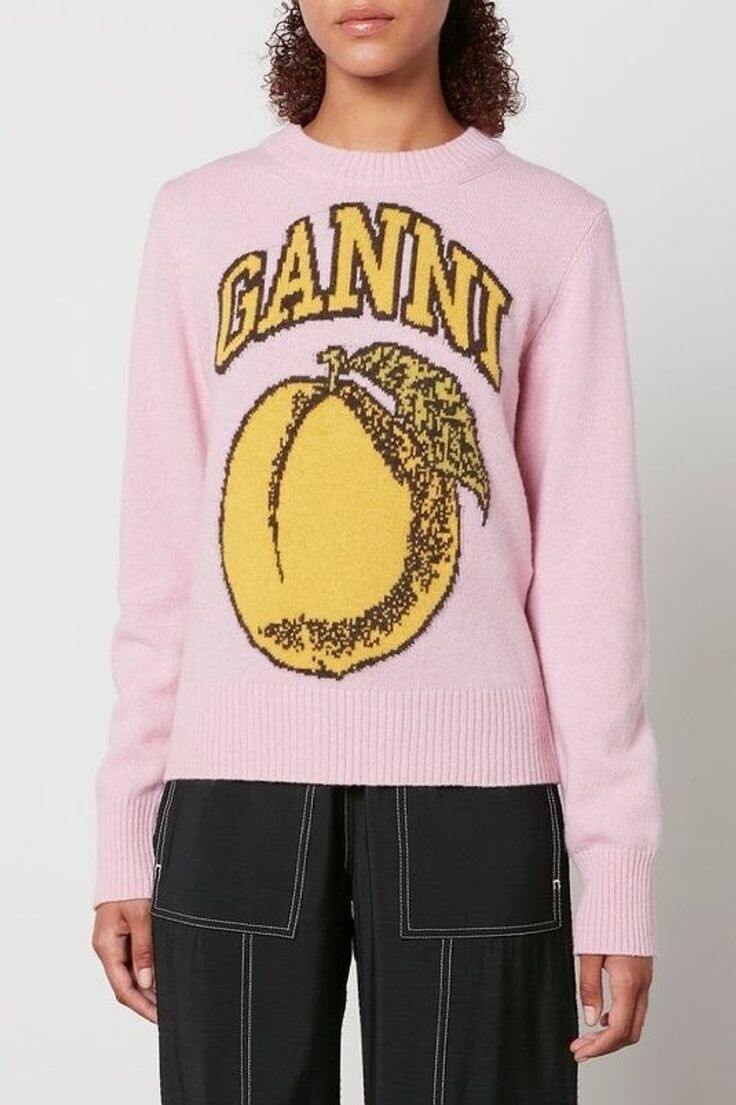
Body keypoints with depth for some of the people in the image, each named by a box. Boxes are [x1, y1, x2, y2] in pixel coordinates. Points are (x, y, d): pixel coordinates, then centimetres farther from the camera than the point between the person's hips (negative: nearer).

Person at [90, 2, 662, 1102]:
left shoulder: (556, 225, 5)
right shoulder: (199, 215, 9)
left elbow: (587, 562, 2)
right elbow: (160, 551, 8)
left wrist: (617, 860, -2)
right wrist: (126, 834, 6)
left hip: (472, 778, -1)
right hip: (234, 775, 1)